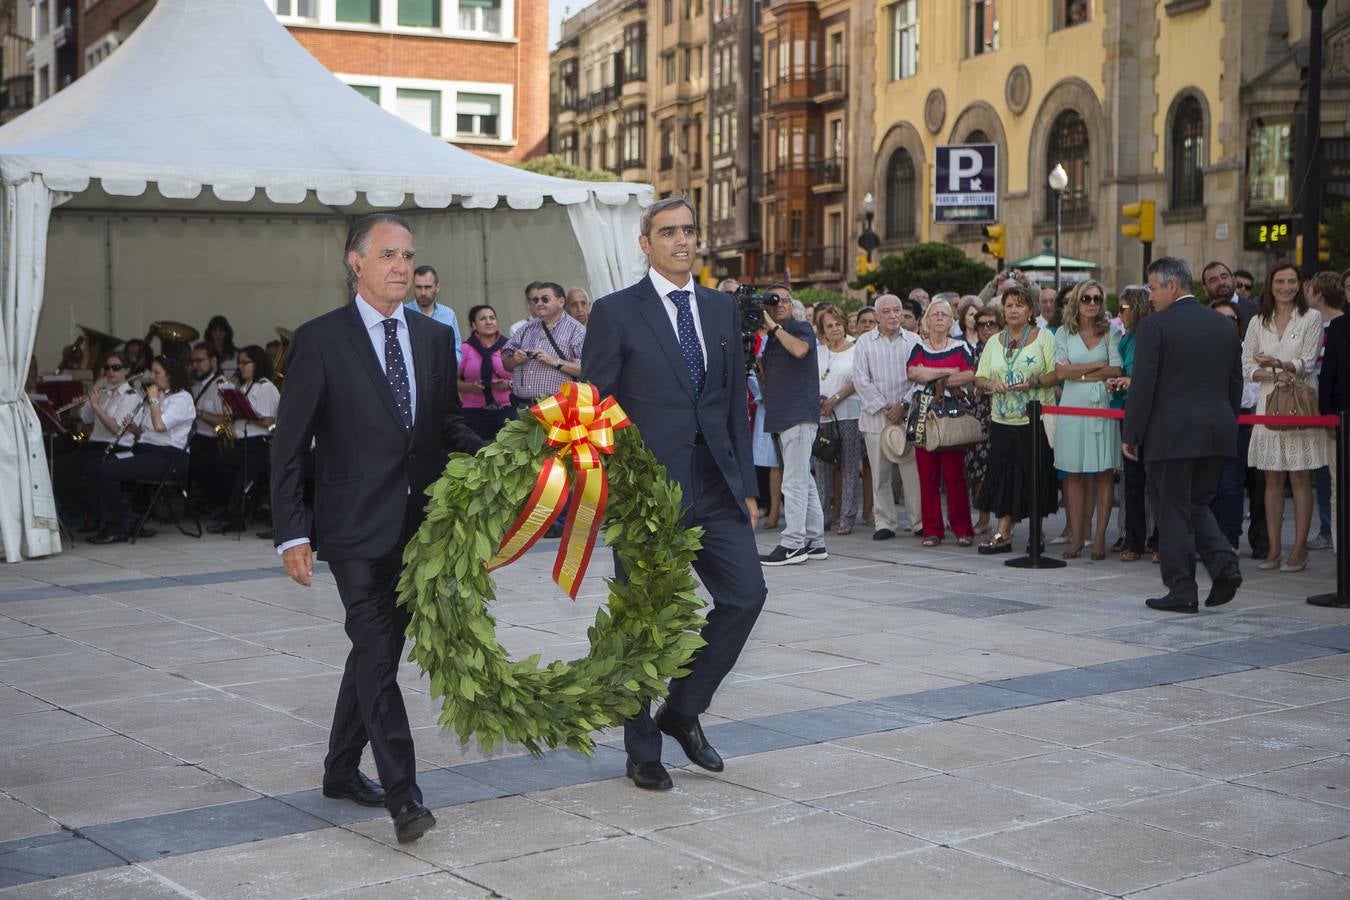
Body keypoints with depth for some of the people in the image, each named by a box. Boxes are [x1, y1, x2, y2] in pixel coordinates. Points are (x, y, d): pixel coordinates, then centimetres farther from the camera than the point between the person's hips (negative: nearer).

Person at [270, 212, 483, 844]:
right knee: (376, 655, -10)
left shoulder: (433, 337, 9)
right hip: (357, 529, -6)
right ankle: (403, 796, -10)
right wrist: (291, 532, -11)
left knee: (377, 650, 15)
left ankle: (341, 771, 30)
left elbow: (448, 423, 15)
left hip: (417, 524, 6)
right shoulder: (320, 340, -6)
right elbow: (290, 443, -5)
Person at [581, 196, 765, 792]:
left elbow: (736, 403, 13)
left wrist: (745, 486, 10)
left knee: (745, 592, -3)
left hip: (713, 485, 5)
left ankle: (683, 708, 18)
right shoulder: (615, 313, -4)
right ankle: (643, 750, 19)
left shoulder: (722, 310, 11)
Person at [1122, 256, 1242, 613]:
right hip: (1216, 434, 6)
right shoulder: (1224, 325, 10)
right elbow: (1235, 383, 13)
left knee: (1173, 511, 2)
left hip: (1170, 434, -6)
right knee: (1197, 504, 19)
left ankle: (1182, 591, 5)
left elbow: (1142, 386, -12)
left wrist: (1130, 435, -5)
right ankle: (1224, 563, -1)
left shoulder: (1154, 326, -10)